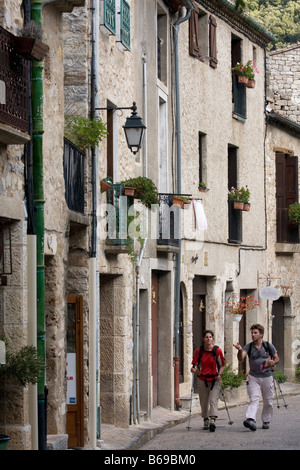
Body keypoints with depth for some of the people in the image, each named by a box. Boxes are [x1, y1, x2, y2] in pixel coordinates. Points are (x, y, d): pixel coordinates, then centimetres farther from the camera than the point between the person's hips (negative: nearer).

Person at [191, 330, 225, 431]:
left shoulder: (217, 350, -3)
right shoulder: (199, 351, 1)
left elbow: (222, 365, 6)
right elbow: (195, 364, 7)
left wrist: (219, 374, -12)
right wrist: (194, 369, -17)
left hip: (215, 380, -2)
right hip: (203, 380, 2)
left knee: (213, 401, -15)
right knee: (204, 402, 7)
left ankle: (212, 420, -27)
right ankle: (206, 420, 23)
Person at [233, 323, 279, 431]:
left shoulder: (269, 346, -1)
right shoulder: (249, 347, -1)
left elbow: (277, 358, 9)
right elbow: (241, 358, -16)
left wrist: (273, 362, -15)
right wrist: (240, 350, -37)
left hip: (267, 377, 1)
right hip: (253, 377, -1)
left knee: (268, 401, 8)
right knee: (254, 399, -15)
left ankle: (266, 421, 23)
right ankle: (251, 420, -31)